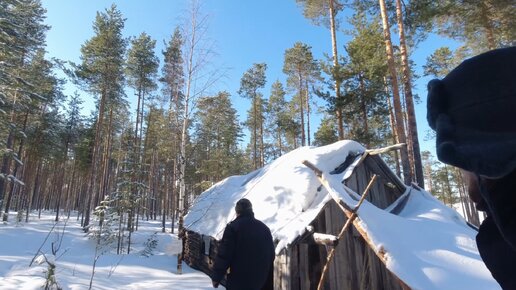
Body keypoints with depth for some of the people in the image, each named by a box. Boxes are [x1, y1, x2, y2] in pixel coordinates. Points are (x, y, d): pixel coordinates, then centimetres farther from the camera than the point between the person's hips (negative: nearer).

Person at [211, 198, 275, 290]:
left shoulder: (233, 227, -12)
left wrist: (216, 277, -4)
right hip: (259, 281, 6)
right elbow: (271, 256, 13)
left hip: (238, 281, -6)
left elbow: (224, 255, -15)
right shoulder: (264, 228, 7)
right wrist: (268, 281, 21)